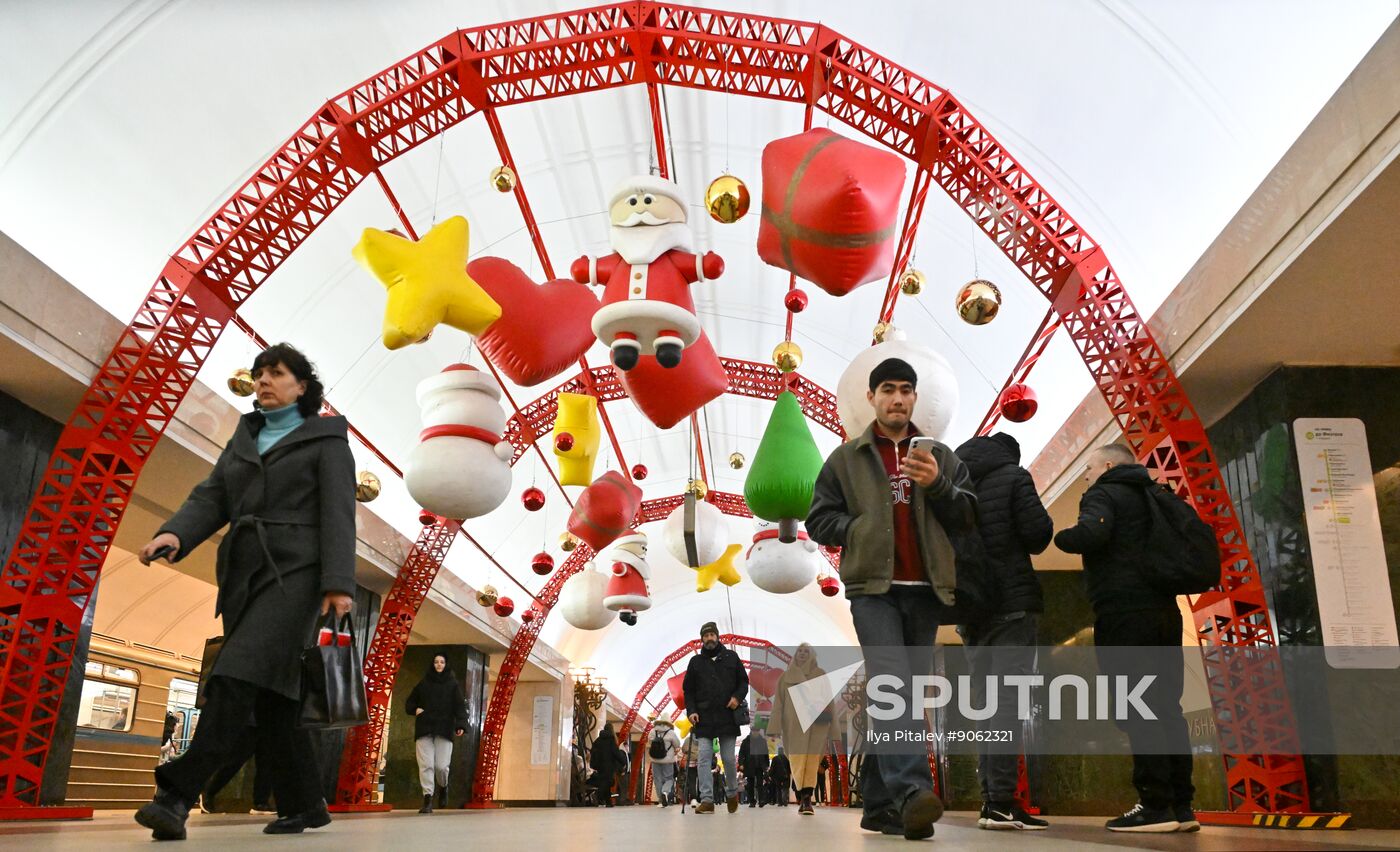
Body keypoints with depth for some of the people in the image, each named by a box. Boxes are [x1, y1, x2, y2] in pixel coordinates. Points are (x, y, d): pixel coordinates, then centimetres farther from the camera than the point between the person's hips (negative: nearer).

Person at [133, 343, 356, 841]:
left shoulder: (325, 438, 4)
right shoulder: (243, 439, 20)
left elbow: (337, 512, -7)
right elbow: (211, 498, 9)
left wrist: (339, 582, -18)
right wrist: (175, 535, -13)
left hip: (294, 570, -6)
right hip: (243, 575, 6)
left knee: (238, 675, -22)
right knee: (271, 693, 4)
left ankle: (177, 794, -24)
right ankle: (305, 805, 11)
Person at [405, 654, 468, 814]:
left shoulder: (453, 685, 9)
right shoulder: (423, 684, 16)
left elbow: (460, 705, -1)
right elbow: (409, 703, 23)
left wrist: (460, 724, -16)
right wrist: (415, 710, 0)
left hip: (444, 730, -2)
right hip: (424, 729, 2)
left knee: (441, 766, -8)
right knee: (426, 765, -7)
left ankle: (443, 787, 24)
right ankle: (427, 800, -4)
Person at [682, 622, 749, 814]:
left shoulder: (731, 657, 8)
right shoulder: (695, 661, 9)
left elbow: (743, 681, 11)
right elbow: (688, 689, 10)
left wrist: (738, 697, -8)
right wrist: (691, 710, -3)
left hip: (727, 716, 0)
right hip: (704, 718, 0)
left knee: (729, 758, 5)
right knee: (704, 758, -7)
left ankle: (732, 793, 27)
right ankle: (707, 800, -6)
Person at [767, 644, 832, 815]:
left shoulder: (821, 675, 12)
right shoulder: (786, 676, 12)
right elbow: (778, 703, 7)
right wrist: (775, 727, -2)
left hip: (816, 723, 0)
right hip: (794, 723, 0)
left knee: (811, 760, -5)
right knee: (797, 761, -8)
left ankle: (806, 799, -5)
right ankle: (804, 799, -2)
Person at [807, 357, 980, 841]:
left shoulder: (941, 457, 16)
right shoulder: (846, 459, 11)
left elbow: (968, 516, 7)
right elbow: (818, 521, 8)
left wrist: (938, 486, -11)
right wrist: (864, 529, -6)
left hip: (925, 591, 3)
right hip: (874, 588, -3)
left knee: (900, 696, 7)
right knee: (893, 685, -21)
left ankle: (881, 804, 15)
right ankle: (912, 792, -32)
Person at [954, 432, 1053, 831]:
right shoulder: (1013, 477, 0)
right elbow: (1038, 534, -9)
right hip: (1012, 601, -6)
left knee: (985, 703, 8)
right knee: (1008, 699, -10)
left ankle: (990, 799, 6)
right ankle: (1002, 801, -16)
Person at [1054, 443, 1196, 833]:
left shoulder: (1103, 495, -2)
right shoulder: (1151, 497, 22)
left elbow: (1091, 534, -21)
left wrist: (1060, 537, -3)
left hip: (1124, 612, -8)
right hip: (1164, 610, 8)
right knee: (1165, 708, 9)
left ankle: (1156, 806, -11)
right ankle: (1182, 805, 10)